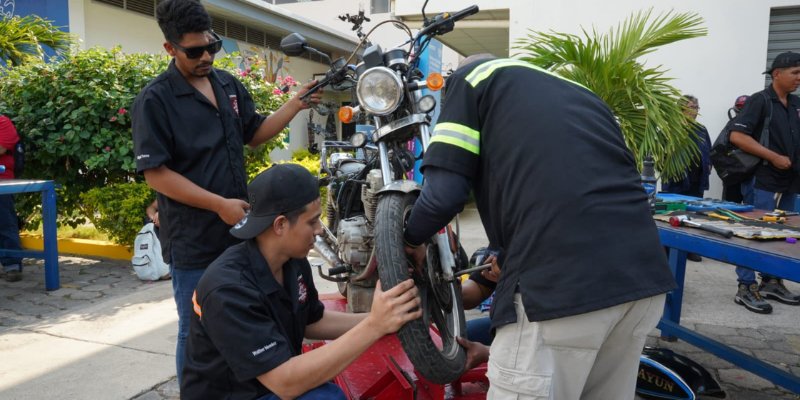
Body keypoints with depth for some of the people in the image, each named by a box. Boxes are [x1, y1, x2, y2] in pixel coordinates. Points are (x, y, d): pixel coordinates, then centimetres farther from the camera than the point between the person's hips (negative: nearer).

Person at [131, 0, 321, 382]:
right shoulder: (154, 100, -12)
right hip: (192, 240, -6)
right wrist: (219, 204, -21)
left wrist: (296, 103, 2)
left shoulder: (229, 85, 7)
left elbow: (254, 133, 16)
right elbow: (155, 172, -16)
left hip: (240, 230, 7)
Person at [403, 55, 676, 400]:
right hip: (644, 276, 8)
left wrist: (410, 241, 24)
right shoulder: (580, 94, 32)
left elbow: (444, 192, -1)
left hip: (563, 282, -8)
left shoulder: (471, 78, 14)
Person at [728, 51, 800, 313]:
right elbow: (737, 136, -18)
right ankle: (746, 289, 2)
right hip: (763, 181, -8)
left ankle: (771, 283, 26)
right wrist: (774, 157, -18)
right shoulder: (760, 100, -8)